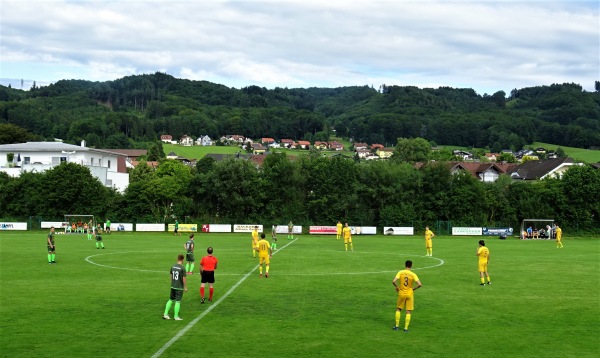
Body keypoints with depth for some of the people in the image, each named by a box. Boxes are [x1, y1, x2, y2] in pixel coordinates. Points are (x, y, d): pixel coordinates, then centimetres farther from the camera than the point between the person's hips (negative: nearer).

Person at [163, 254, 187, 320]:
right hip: (179, 287, -6)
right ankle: (176, 316, 8)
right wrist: (185, 287, -4)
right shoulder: (182, 268, -16)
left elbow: (171, 276, 11)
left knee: (171, 300, 17)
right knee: (178, 302, 3)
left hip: (173, 286, 6)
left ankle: (165, 314, 17)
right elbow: (184, 279, -14)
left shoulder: (173, 266, 1)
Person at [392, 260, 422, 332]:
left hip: (401, 293, 1)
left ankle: (397, 326, 17)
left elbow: (393, 281, -18)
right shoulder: (413, 274, -8)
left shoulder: (400, 272, -7)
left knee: (398, 309, 18)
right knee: (408, 311, 8)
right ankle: (406, 328, 5)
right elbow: (419, 284, -17)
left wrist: (397, 287, 1)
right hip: (410, 294, -1)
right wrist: (413, 288, 1)